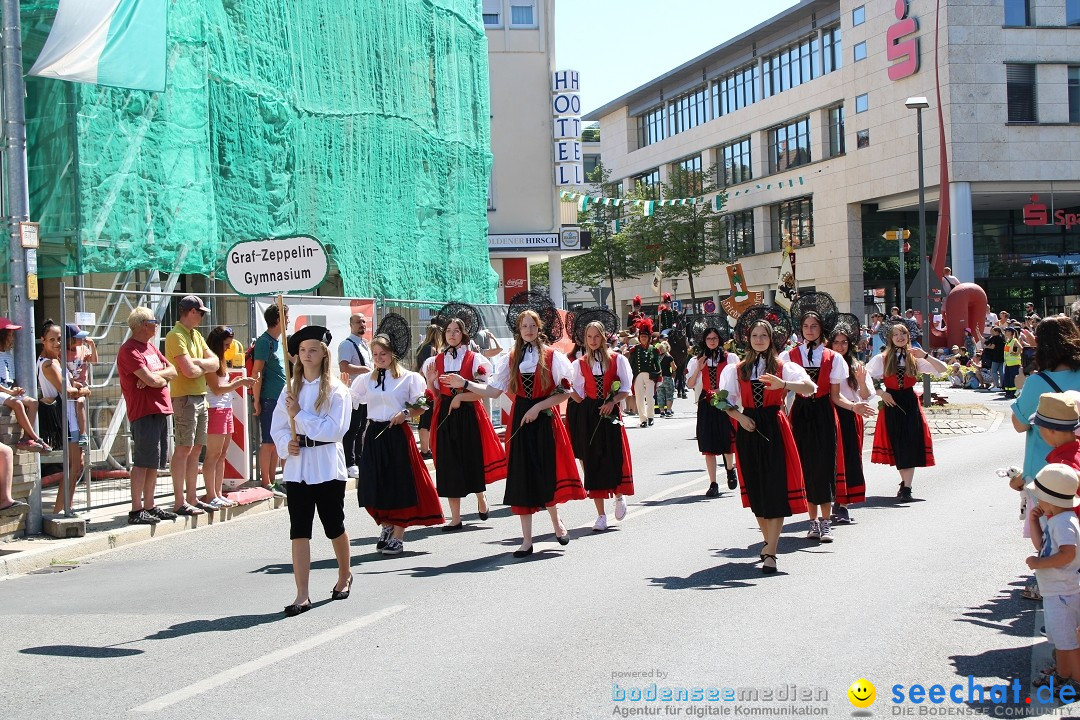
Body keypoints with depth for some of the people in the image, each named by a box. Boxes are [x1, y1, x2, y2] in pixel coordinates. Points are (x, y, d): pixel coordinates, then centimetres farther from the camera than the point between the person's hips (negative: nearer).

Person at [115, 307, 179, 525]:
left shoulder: (151, 347, 19)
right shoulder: (129, 350, -11)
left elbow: (173, 371, 13)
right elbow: (151, 380, -20)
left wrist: (155, 375, -6)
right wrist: (163, 378, 2)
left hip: (160, 409, 9)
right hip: (144, 411, -9)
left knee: (154, 462, 11)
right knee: (143, 461, -9)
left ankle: (149, 506, 17)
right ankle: (136, 510, -7)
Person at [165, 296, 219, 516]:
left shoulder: (196, 334, 17)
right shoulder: (176, 336, -12)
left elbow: (215, 363, 9)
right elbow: (189, 371, -21)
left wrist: (197, 362, -10)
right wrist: (205, 366, -1)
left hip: (200, 397, 9)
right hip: (184, 397, -9)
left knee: (196, 449, 10)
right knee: (183, 449, -7)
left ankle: (192, 498, 16)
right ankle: (180, 503, -5)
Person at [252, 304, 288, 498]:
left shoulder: (279, 341, 15)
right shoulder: (264, 342, -12)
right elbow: (257, 373, -15)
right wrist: (256, 401, -17)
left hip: (281, 399, 9)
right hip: (269, 400, -9)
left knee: (277, 442, 12)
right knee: (268, 442, -3)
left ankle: (273, 481, 19)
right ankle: (266, 483, 2)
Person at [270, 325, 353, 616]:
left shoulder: (336, 390, -5)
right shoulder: (291, 389, 9)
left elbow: (335, 429, -14)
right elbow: (277, 427, 10)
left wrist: (300, 414, -15)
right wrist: (286, 443, -10)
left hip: (327, 467, -3)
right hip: (297, 466, 3)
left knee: (334, 527, 11)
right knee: (299, 531, -2)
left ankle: (344, 575, 36)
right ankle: (302, 595, -1)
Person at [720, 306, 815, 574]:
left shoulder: (783, 367, 3)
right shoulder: (736, 370, 9)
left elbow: (810, 387, -13)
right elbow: (727, 402, 8)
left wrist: (783, 384, -29)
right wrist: (740, 417, -11)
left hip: (774, 428, -2)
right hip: (748, 430, 2)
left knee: (775, 488, -9)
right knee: (756, 489, 8)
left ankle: (770, 553, -9)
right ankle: (769, 542, 26)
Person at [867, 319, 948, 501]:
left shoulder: (915, 359, 7)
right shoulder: (881, 359, 1)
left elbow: (942, 370, 2)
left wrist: (925, 356, -9)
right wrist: (881, 392, -8)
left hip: (910, 403, 1)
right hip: (891, 403, -1)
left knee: (910, 443, -8)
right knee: (897, 444, 3)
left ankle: (906, 486, -9)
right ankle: (905, 482, 18)